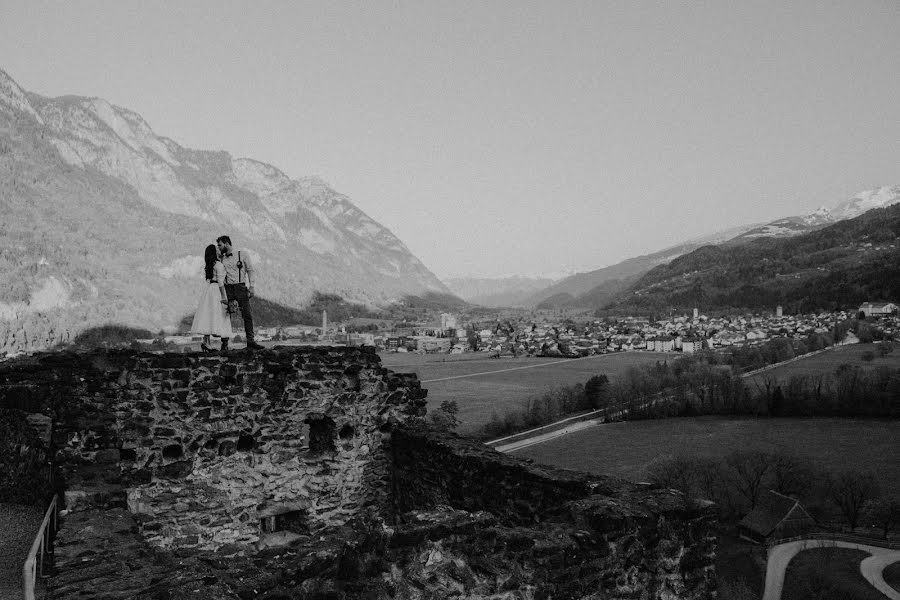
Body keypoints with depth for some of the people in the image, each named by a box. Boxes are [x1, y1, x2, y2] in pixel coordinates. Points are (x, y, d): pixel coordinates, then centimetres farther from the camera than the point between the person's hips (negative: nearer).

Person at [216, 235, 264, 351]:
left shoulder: (242, 254, 6)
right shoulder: (221, 259, 15)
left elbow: (250, 270, 3)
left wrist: (251, 287, -7)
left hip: (241, 287, -2)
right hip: (227, 288, 2)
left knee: (247, 315, -7)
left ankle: (250, 342, -5)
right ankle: (224, 343, 1)